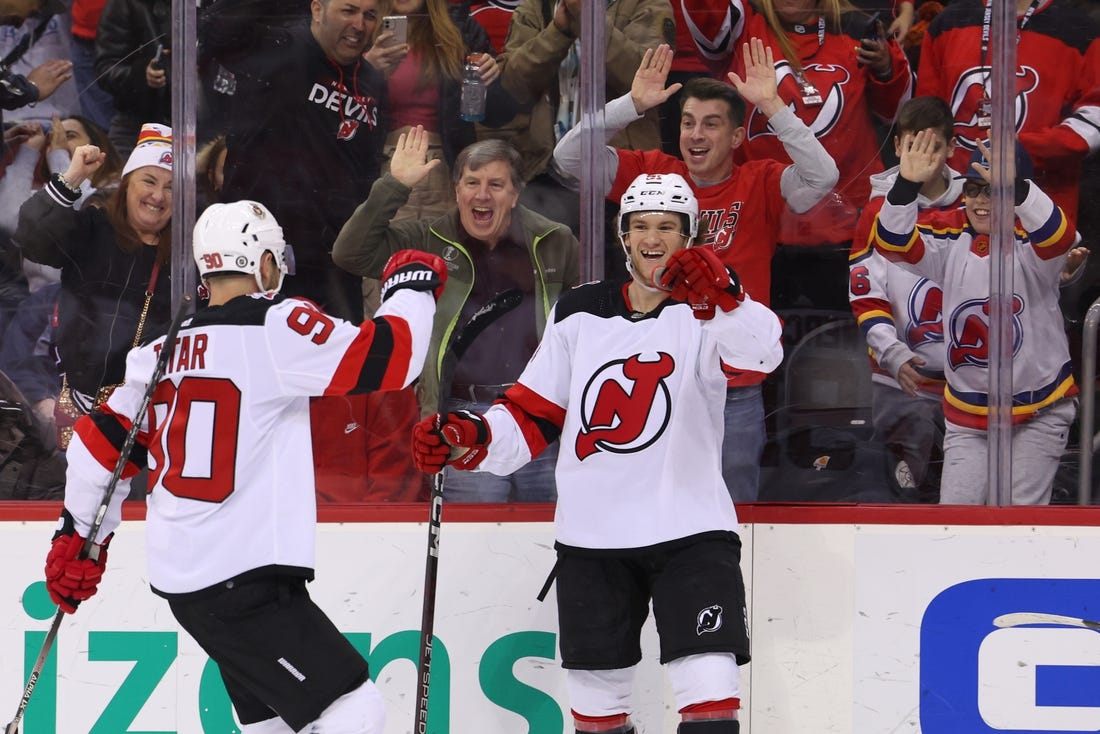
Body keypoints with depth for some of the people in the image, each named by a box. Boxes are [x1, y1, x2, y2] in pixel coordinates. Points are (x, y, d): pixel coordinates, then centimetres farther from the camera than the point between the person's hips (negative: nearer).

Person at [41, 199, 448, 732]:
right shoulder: (276, 327, -11)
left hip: (180, 577, 9)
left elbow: (101, 444, 17)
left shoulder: (165, 352, 11)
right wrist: (414, 286, 2)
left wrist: (79, 537, 29)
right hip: (243, 582, -9)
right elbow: (385, 358, -16)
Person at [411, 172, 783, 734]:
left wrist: (723, 299, -48)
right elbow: (533, 415, 10)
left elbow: (762, 353, -28)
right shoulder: (578, 314, 8)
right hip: (592, 535, 4)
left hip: (689, 527, -4)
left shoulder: (708, 308, -5)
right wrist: (469, 439, -10)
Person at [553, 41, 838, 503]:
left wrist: (771, 105, -20)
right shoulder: (651, 173, 4)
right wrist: (633, 104, -13)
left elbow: (823, 175, -17)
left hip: (736, 393, -1)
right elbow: (569, 155, -2)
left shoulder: (761, 186, 0)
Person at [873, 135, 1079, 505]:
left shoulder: (1029, 239, -14)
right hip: (967, 415, 3)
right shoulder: (948, 236, -5)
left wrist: (1014, 189, -54)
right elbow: (893, 243, -20)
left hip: (1040, 411, -3)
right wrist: (907, 185, -37)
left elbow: (1058, 238, -37)